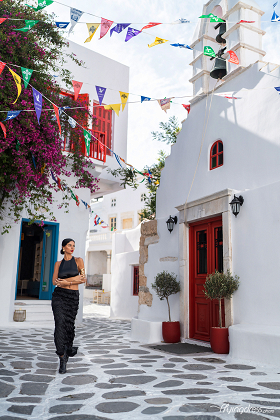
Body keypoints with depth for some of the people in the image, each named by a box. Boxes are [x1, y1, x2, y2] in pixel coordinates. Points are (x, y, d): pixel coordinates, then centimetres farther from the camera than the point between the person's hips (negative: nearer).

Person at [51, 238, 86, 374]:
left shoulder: (78, 261, 5)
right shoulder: (58, 263, 9)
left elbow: (83, 279, -2)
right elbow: (54, 281, 0)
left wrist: (65, 281, -8)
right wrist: (74, 280, -11)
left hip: (73, 297, 0)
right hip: (59, 295, 0)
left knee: (69, 325, 3)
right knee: (60, 324, -12)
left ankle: (68, 350, 33)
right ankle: (62, 359, -6)